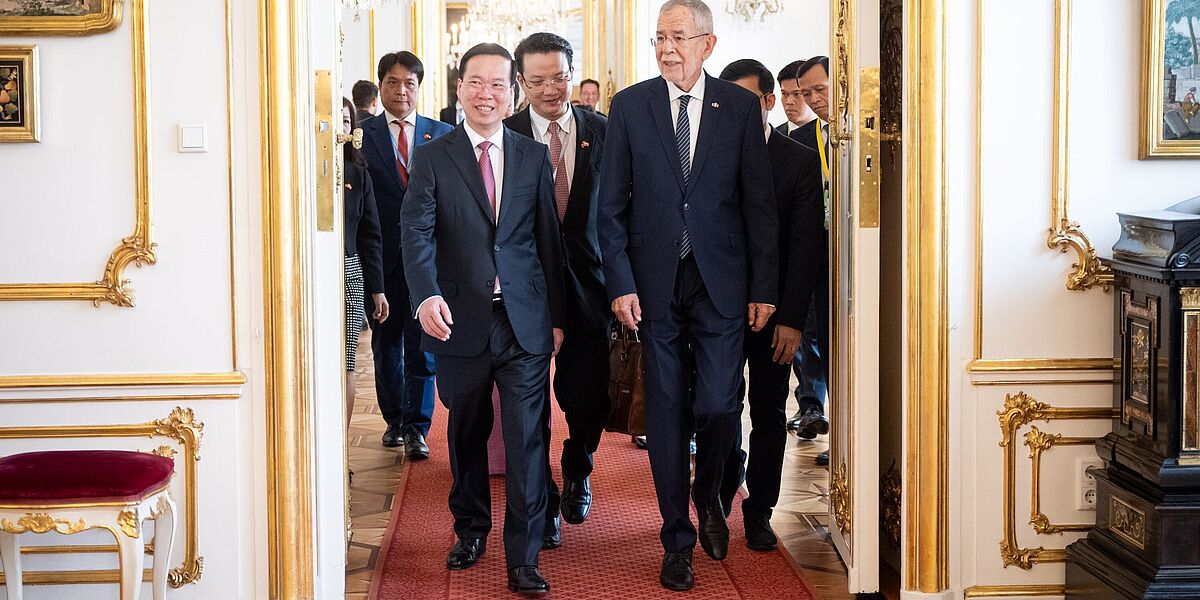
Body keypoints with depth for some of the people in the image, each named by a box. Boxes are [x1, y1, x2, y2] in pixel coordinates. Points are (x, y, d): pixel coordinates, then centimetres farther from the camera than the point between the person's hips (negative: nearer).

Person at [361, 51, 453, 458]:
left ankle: (416, 428, 4)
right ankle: (394, 420, 28)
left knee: (422, 343, -2)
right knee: (386, 341, 13)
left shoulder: (442, 135, 7)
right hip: (382, 255, 0)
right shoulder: (362, 134, 1)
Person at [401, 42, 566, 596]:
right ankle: (470, 528, 35)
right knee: (466, 435, 15)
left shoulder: (534, 157, 7)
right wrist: (427, 295, -27)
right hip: (460, 321, 0)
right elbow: (417, 233, -10)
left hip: (526, 322, 0)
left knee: (526, 438, -4)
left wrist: (556, 316, 8)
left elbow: (548, 240, 9)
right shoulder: (431, 157, 2)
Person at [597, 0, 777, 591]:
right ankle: (678, 539, 19)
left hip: (721, 283, 0)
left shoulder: (740, 106, 2)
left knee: (718, 406, -4)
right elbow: (612, 204, 2)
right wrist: (621, 283, -6)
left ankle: (707, 495, 29)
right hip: (656, 284, 0)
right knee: (665, 412, 6)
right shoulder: (630, 105, 2)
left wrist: (763, 287, -1)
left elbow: (759, 203, 3)